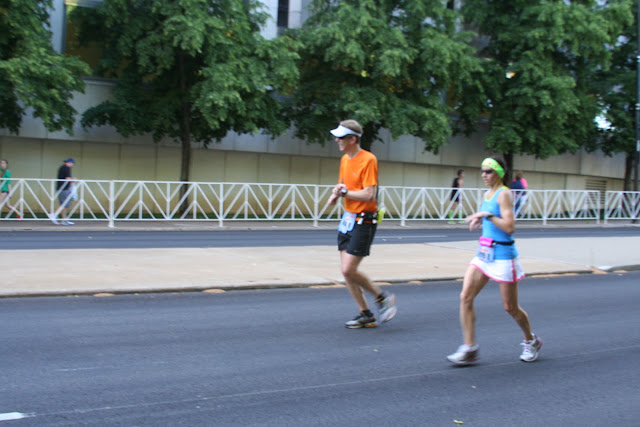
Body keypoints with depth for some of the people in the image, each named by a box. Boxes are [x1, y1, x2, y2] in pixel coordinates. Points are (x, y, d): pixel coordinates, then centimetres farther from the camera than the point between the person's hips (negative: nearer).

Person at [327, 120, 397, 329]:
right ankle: (366, 315, 16)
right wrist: (336, 194, 3)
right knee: (346, 271, 6)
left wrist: (344, 192, -14)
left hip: (363, 221, -9)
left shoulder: (368, 160, -16)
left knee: (349, 270, -12)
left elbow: (369, 195, -22)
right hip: (348, 218, 9)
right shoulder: (344, 159, 10)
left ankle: (382, 297, 9)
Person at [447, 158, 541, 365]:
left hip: (503, 254, -8)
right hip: (484, 254, 8)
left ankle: (531, 341, 30)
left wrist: (487, 215, -21)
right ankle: (469, 348, -1)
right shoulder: (487, 195, 12)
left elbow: (509, 227, -22)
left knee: (510, 307, 5)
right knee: (465, 297, -6)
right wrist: (479, 220, 6)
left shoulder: (504, 194, -13)